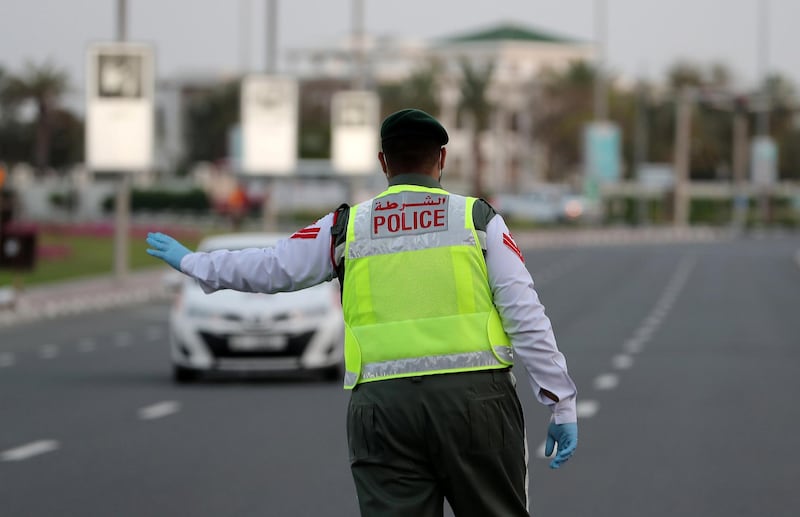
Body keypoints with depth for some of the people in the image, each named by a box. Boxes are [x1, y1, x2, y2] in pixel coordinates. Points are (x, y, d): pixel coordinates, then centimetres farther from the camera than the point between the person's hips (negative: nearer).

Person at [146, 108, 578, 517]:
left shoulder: (348, 227, 10)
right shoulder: (478, 218, 6)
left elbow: (270, 269, 17)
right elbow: (525, 315, 0)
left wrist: (190, 262, 34)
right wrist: (562, 404, 3)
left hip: (382, 405, 1)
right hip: (475, 396, -1)